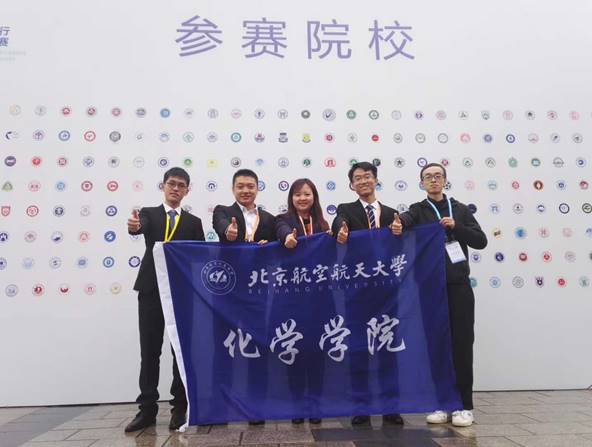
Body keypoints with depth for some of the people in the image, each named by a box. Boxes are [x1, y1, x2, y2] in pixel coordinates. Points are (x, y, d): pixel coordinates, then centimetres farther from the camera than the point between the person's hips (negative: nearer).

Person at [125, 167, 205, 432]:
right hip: (151, 290, 0)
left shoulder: (193, 222, 11)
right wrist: (134, 226, -40)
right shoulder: (148, 213, 9)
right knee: (149, 351, 6)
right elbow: (140, 227, -16)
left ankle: (179, 408, 16)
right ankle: (147, 409, 17)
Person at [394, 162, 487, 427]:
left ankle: (464, 405, 14)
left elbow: (481, 241, 4)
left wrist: (456, 227, -12)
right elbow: (407, 218, -19)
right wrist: (398, 223, -43)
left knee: (462, 343, 2)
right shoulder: (418, 210, 5)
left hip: (459, 285, 1)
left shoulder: (460, 209, 10)